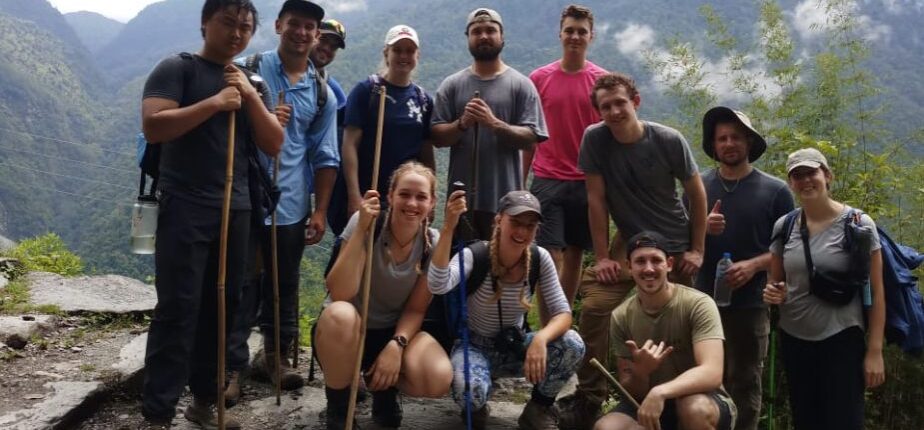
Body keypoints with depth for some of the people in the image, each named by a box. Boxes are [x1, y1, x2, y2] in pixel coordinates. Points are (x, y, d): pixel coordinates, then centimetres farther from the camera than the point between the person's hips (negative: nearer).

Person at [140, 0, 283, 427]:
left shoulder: (252, 83, 15)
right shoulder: (177, 68, -1)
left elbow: (273, 145, 6)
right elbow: (153, 126, -15)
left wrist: (250, 96, -6)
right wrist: (215, 102, -18)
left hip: (236, 209, 6)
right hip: (185, 208, -5)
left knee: (221, 307, 9)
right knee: (177, 309, -8)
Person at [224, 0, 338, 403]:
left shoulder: (322, 94, 8)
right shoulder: (247, 69, 0)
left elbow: (325, 157, 9)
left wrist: (320, 210, 4)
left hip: (291, 205, 3)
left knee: (284, 285, 15)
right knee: (242, 286, 0)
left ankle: (275, 354, 31)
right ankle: (233, 367, 9)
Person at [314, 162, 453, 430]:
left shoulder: (433, 243, -10)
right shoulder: (366, 222, -20)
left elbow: (416, 309, -5)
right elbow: (339, 294, -29)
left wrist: (397, 345, -24)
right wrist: (361, 230, -36)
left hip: (393, 331, 2)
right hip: (346, 328, -2)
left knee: (439, 380, -26)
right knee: (340, 314, -39)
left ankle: (383, 388, 10)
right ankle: (338, 407, -11)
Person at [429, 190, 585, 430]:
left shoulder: (540, 259, -11)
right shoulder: (475, 255, -21)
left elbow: (563, 313, -14)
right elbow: (438, 286, -41)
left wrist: (541, 339, -35)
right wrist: (448, 228, -49)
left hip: (514, 346, 3)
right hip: (475, 346, -3)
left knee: (572, 345, -25)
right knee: (471, 390, -37)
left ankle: (538, 410, 3)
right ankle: (476, 409, 5)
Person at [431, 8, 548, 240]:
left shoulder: (520, 84, 2)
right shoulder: (452, 85, 8)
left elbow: (530, 138, -5)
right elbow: (437, 137, 3)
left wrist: (494, 123, -19)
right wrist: (462, 123, -16)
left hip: (505, 197, -2)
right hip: (461, 196, 2)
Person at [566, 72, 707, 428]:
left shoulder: (669, 141, -16)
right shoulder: (594, 138, -13)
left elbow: (696, 194, -4)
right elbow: (596, 199, -9)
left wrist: (697, 250, -5)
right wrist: (602, 257, -10)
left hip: (675, 246, 0)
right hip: (628, 243, 1)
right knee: (594, 309, -14)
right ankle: (589, 399, -1)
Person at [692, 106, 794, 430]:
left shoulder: (775, 191, 0)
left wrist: (753, 265, -15)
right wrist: (701, 227, -13)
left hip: (751, 303, -2)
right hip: (703, 300, 2)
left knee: (745, 383, 8)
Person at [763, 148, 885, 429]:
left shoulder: (859, 225, -8)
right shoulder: (783, 227, 2)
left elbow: (876, 291, -7)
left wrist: (874, 351, -10)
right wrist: (772, 294, -10)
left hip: (842, 339, -4)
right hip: (793, 339, 4)